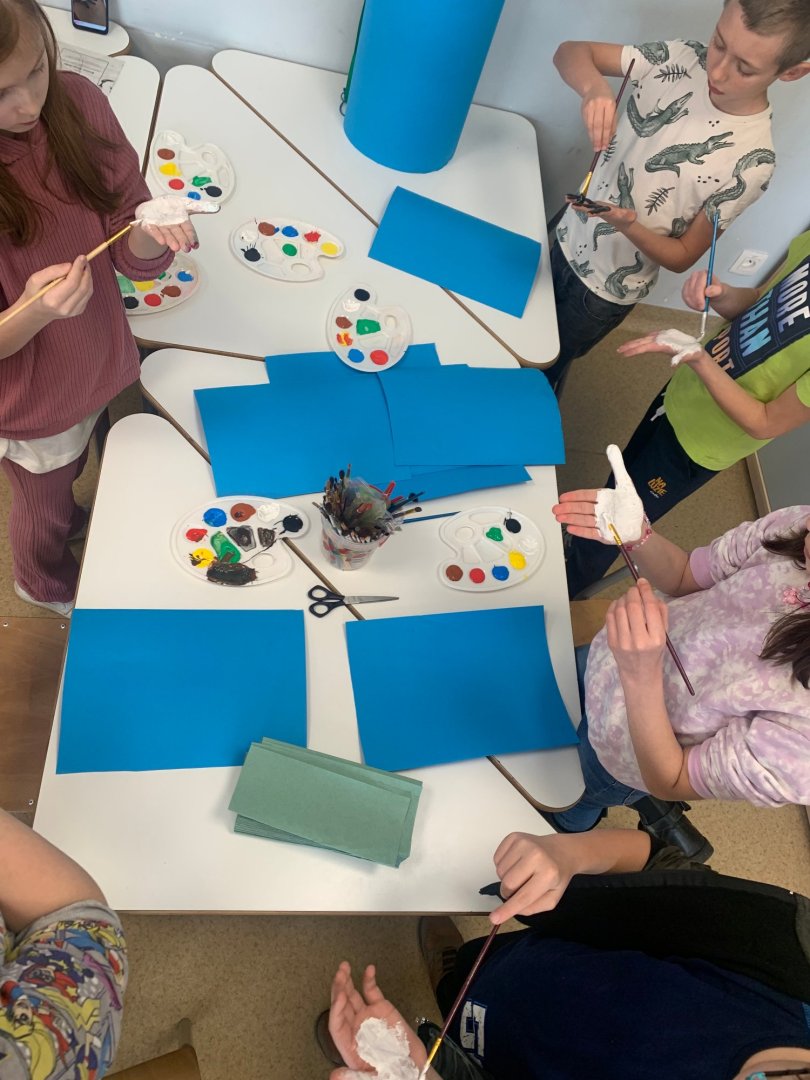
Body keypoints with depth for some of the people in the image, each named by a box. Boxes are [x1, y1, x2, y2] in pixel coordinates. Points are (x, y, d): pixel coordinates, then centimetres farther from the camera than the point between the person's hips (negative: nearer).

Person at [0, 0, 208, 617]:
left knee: (70, 470, 34)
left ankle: (69, 520, 69)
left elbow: (129, 257, -12)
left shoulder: (77, 104, -18)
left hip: (100, 359, 4)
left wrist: (152, 234, -35)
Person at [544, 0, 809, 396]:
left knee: (540, 371, 15)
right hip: (565, 240, 5)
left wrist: (627, 225, -37)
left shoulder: (751, 163, -26)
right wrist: (594, 87, -34)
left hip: (605, 291, -4)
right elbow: (571, 51, -11)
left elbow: (683, 257, -17)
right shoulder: (680, 59, -16)